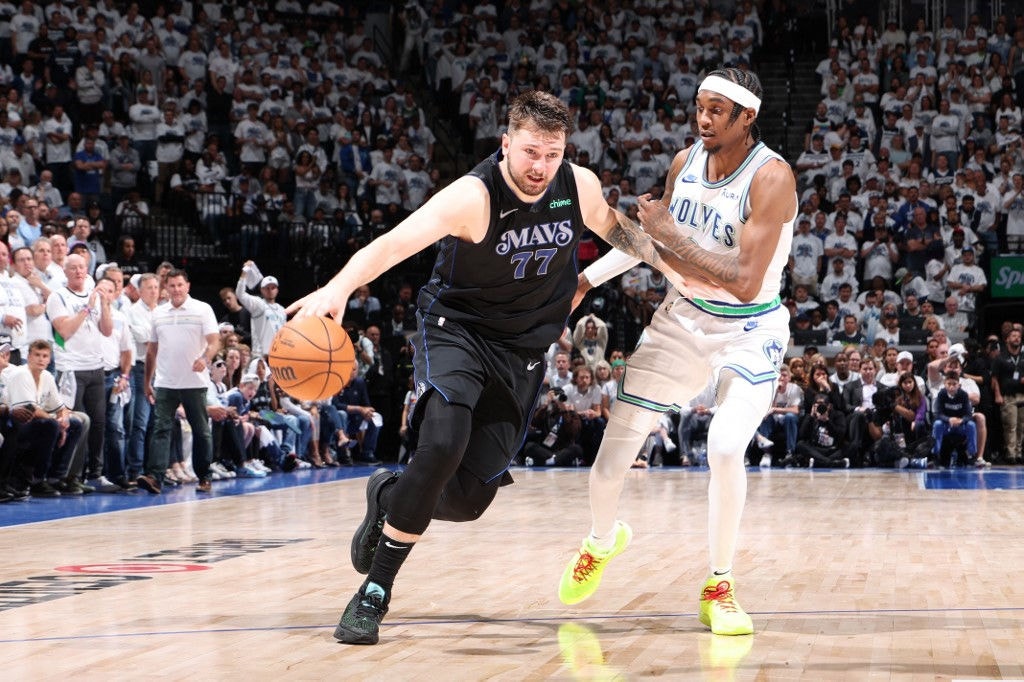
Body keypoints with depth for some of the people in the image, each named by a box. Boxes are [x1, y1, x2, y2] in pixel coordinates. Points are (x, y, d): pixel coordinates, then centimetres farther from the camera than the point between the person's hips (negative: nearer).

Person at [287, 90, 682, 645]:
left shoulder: (580, 186, -8)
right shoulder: (473, 197, -24)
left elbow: (612, 226, 18)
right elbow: (391, 244, -38)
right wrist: (338, 288, -54)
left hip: (523, 350, 4)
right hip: (456, 331, -4)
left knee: (470, 497, -4)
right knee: (443, 444, -32)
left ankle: (389, 497, 32)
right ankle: (374, 593, -17)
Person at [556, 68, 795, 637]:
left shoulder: (771, 178, -23)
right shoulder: (685, 162, -3)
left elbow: (745, 282, -31)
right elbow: (654, 236, 17)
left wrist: (672, 237, -26)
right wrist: (589, 278, 14)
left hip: (749, 330, -5)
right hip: (684, 320, 5)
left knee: (725, 449, -28)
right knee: (610, 464, 1)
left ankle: (720, 588, -6)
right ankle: (602, 543, 35)